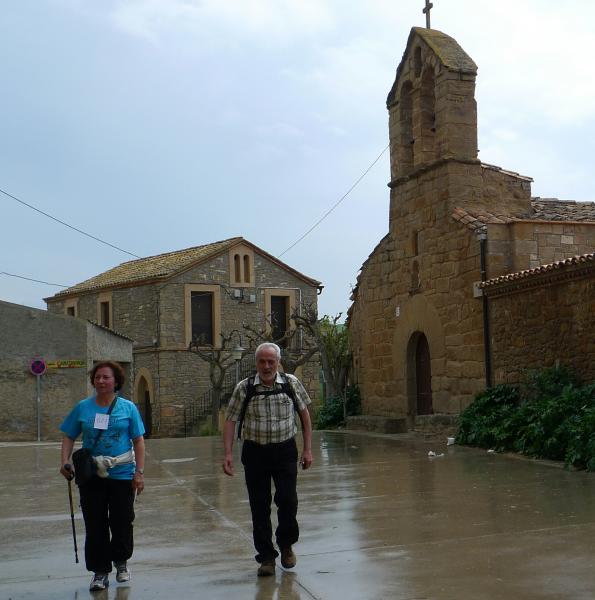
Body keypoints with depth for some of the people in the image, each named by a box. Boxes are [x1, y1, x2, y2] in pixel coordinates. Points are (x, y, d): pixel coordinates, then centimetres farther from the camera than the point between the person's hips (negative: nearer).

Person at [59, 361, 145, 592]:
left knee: (122, 522, 7)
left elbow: (138, 442, 1)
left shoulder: (128, 408, 0)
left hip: (122, 474, -1)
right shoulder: (83, 408, 3)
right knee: (95, 525, 3)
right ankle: (100, 572, 14)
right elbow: (69, 437, 7)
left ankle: (121, 562, 31)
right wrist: (65, 462, -9)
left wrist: (139, 472, -5)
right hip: (91, 475, 1)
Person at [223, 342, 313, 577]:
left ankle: (286, 544, 21)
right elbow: (230, 420, -2)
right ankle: (266, 556, 16)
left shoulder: (291, 383, -1)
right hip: (255, 452, 0)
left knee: (288, 500, -6)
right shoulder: (244, 388, -4)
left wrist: (307, 449, 5)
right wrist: (227, 453, -11)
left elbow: (305, 414, 7)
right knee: (259, 505, 3)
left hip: (285, 450, 0)